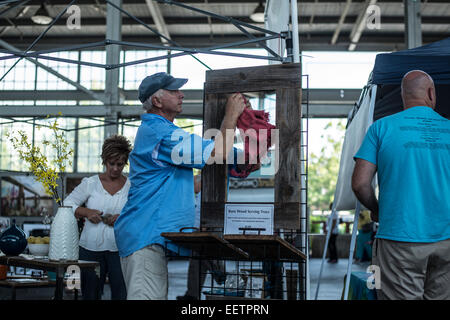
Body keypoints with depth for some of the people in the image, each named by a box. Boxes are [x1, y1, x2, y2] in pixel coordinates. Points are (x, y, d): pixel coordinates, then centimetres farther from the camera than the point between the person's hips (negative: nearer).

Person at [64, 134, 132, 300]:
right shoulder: (90, 183, 6)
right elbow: (68, 204, 8)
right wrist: (86, 212, -9)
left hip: (119, 248, -1)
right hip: (91, 248, 1)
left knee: (122, 293, -6)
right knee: (90, 293, 7)